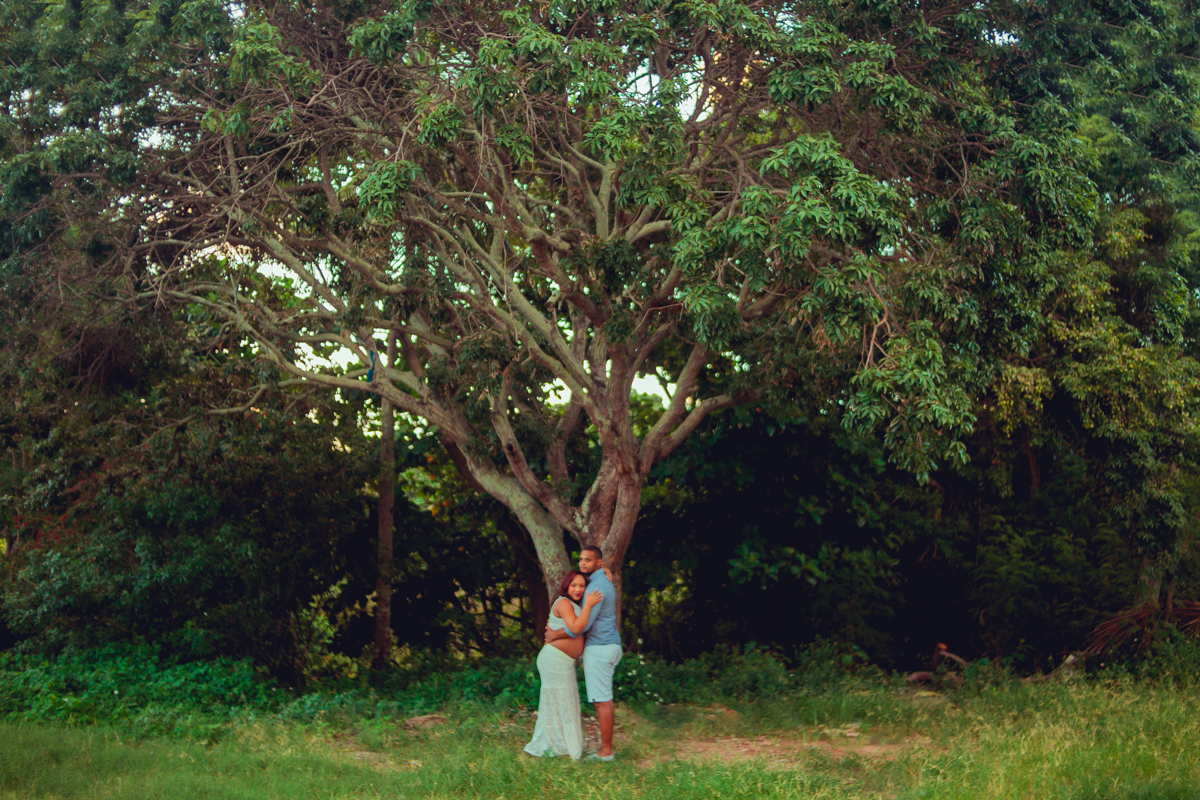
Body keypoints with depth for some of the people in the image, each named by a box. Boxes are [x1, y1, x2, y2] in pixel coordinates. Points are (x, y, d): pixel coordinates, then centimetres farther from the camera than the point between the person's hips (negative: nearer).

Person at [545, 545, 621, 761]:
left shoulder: (596, 587, -19)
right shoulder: (605, 583, 14)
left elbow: (584, 624, -22)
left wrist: (556, 634, -10)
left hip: (598, 649, -10)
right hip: (610, 646, 10)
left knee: (600, 701, -5)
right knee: (605, 699, 13)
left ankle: (605, 751, -2)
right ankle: (606, 745, 17)